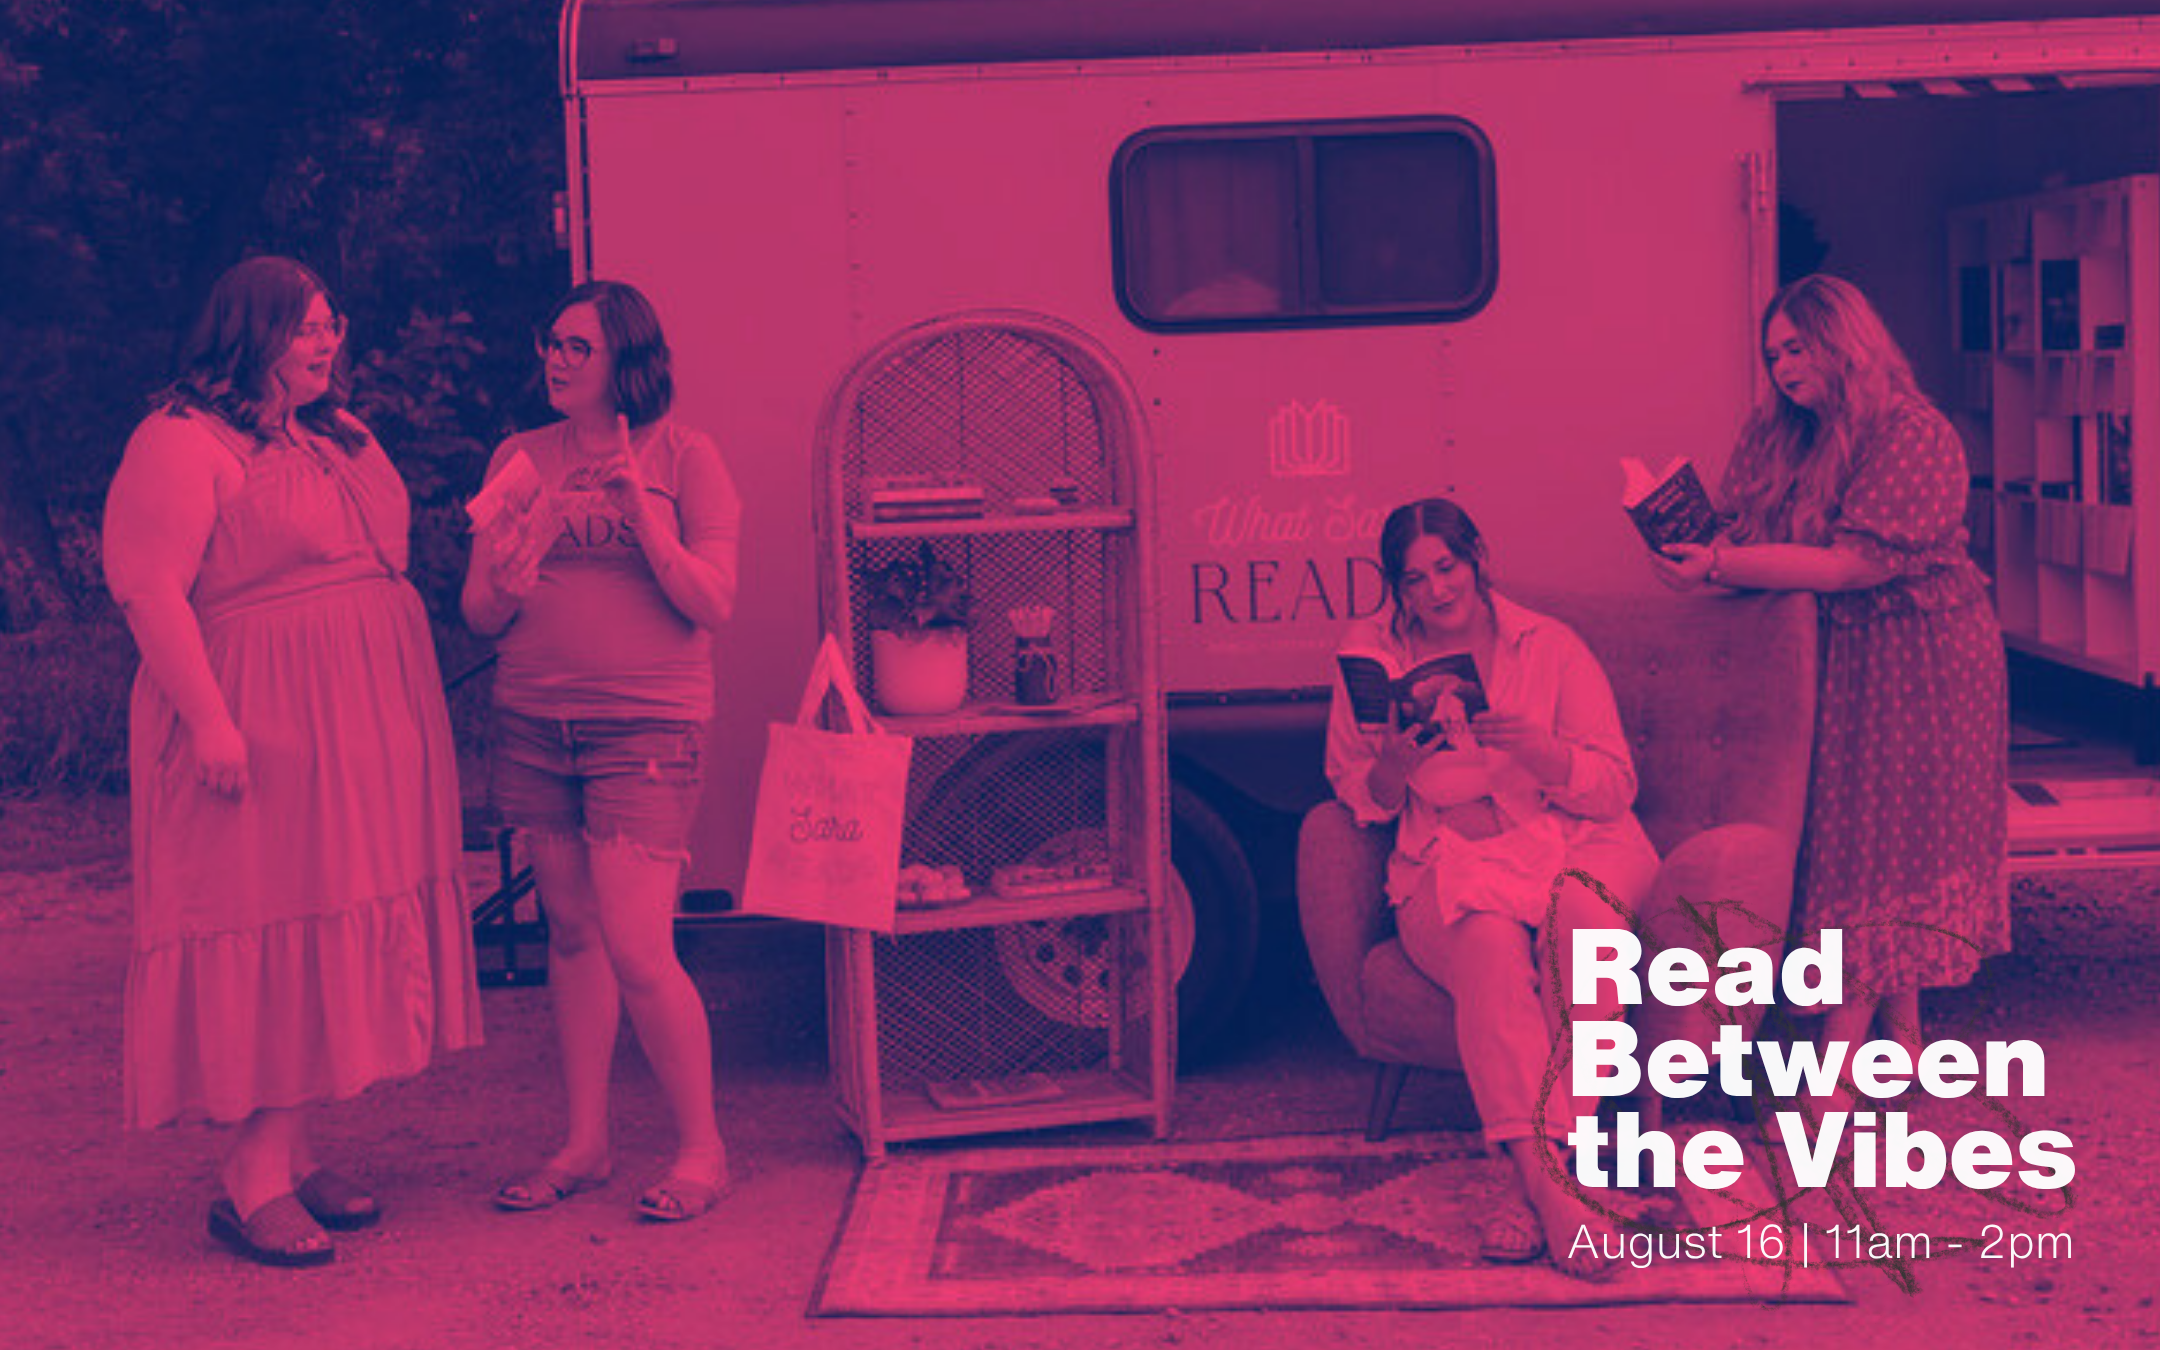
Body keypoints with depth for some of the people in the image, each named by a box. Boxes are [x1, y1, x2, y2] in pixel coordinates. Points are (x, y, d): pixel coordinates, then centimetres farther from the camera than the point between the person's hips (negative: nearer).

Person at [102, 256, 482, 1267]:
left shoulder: (344, 438, 19)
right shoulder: (183, 443, -8)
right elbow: (152, 590, -16)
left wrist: (411, 722, 19)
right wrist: (209, 721, -23)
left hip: (366, 738, 8)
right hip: (262, 738, -8)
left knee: (338, 935, 9)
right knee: (266, 933, -7)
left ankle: (292, 1153, 16)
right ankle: (251, 1183, -1)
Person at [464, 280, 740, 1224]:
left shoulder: (684, 457, -1)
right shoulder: (520, 459, 10)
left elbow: (712, 606, -7)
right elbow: (478, 615, 9)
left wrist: (640, 506, -17)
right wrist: (507, 586, -14)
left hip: (645, 727, -4)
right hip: (534, 727, 4)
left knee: (637, 952, -10)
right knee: (573, 935, 10)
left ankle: (701, 1147, 6)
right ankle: (584, 1145, 20)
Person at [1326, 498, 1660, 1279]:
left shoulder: (1549, 647, 5)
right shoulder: (1372, 655, 9)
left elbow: (1615, 786, 1)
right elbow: (1359, 798, 12)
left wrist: (1539, 751, -19)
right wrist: (1396, 766, -12)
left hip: (1576, 843, 0)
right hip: (1447, 862, 0)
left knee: (1579, 910, -36)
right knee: (1488, 942, -35)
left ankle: (1538, 1176, -38)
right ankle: (1555, 1186, -44)